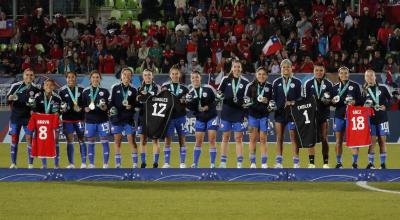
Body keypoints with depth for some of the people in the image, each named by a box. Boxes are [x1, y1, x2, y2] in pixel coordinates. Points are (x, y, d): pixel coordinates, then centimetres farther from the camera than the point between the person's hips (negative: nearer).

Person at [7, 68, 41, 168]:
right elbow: (8, 100, -1)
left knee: (29, 138, -4)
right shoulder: (15, 86, -1)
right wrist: (10, 99, -23)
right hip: (16, 116, 1)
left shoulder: (36, 88, -1)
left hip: (29, 117, -1)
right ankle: (13, 163, 9)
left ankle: (30, 163, 3)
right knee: (14, 138, 2)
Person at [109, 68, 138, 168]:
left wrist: (131, 106, -12)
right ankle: (117, 164, 10)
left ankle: (135, 164, -1)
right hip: (117, 118, 0)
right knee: (117, 141, 4)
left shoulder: (133, 90, 7)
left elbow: (136, 104, 9)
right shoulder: (115, 88, 6)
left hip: (129, 118, 0)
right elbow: (111, 102, 5)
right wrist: (112, 109, -13)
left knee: (132, 141, -4)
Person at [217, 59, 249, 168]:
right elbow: (218, 93, 7)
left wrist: (247, 115, 0)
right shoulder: (226, 79, 3)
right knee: (225, 137, 5)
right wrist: (221, 95, -15)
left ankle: (239, 164, 2)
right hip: (226, 113, 1)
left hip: (239, 113, -1)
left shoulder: (245, 82, 2)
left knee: (239, 138, -1)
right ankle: (223, 163, 10)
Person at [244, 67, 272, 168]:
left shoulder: (269, 86, 2)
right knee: (253, 138, 3)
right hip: (253, 115, 0)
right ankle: (252, 163, 8)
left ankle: (264, 163, 6)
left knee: (263, 139, 2)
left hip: (264, 115, 0)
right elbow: (245, 99, 5)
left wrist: (267, 101, -12)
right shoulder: (250, 86, 1)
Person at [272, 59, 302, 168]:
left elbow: (300, 98, 3)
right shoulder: (276, 83, 10)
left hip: (292, 113, -2)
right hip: (280, 113, 2)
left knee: (294, 137, -5)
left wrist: (293, 103, -13)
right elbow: (274, 98, 7)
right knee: (279, 137, 5)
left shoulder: (297, 82, 4)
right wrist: (274, 107, -7)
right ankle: (279, 162, 10)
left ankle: (296, 162, -4)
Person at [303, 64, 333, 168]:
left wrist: (328, 101, -13)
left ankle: (326, 163, 5)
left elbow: (332, 100, 7)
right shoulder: (308, 83, 5)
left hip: (324, 114, 0)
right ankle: (311, 162, 3)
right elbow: (305, 99, 6)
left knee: (324, 139, 0)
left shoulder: (328, 84, 6)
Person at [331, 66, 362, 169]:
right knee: (339, 140, 4)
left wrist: (354, 102, -16)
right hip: (339, 115, 2)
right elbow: (333, 103, 15)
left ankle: (355, 162, -4)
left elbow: (360, 100, 3)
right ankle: (339, 162, 11)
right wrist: (333, 102, -7)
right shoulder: (335, 87, 13)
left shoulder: (355, 86, 6)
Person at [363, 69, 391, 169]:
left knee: (382, 140, 2)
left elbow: (390, 99, 9)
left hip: (382, 118, 0)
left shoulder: (383, 88, 4)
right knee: (372, 140, -3)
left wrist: (386, 106, -8)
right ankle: (370, 163, 2)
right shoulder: (364, 91, 6)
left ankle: (383, 163, 8)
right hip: (370, 119, 0)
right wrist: (366, 105, -14)